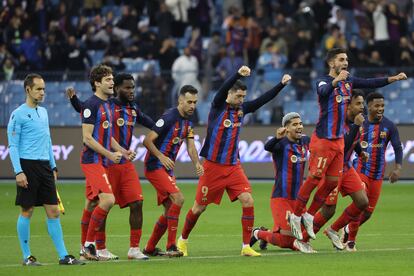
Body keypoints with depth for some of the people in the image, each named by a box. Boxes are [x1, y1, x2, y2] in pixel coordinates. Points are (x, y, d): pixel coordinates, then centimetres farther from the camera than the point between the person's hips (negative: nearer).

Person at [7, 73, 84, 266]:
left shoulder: (43, 112, 16)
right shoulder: (18, 114, -6)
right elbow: (13, 146, -9)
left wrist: (53, 166, 19)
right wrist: (18, 172, -16)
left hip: (44, 166, 7)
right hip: (28, 166, -7)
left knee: (53, 211, 3)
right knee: (27, 211, -1)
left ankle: (63, 256, 2)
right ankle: (26, 256, 7)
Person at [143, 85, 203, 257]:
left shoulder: (188, 122, 12)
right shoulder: (169, 117, -16)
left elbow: (190, 146, 7)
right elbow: (147, 140, -18)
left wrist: (197, 163, -13)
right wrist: (161, 156, -32)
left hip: (167, 169, 10)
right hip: (155, 166, -9)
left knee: (170, 210, 10)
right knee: (178, 199, -22)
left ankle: (150, 248, 21)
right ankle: (171, 247, -20)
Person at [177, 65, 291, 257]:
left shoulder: (242, 109, 7)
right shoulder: (218, 107, -8)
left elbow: (264, 99, 5)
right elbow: (222, 90, -27)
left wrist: (282, 84, -7)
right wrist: (238, 75, -42)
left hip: (233, 167, 4)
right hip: (213, 167, -4)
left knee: (248, 201, -13)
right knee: (199, 207, 4)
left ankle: (246, 247, -8)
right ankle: (183, 240, 27)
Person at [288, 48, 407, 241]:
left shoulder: (348, 81, 9)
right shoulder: (323, 82, -14)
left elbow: (370, 83, 9)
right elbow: (323, 92, -36)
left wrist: (392, 79, -4)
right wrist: (336, 81, -55)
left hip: (339, 140, 8)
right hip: (323, 139, -8)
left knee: (332, 181, 7)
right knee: (315, 178, -10)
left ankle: (309, 215, 18)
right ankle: (296, 215, 1)